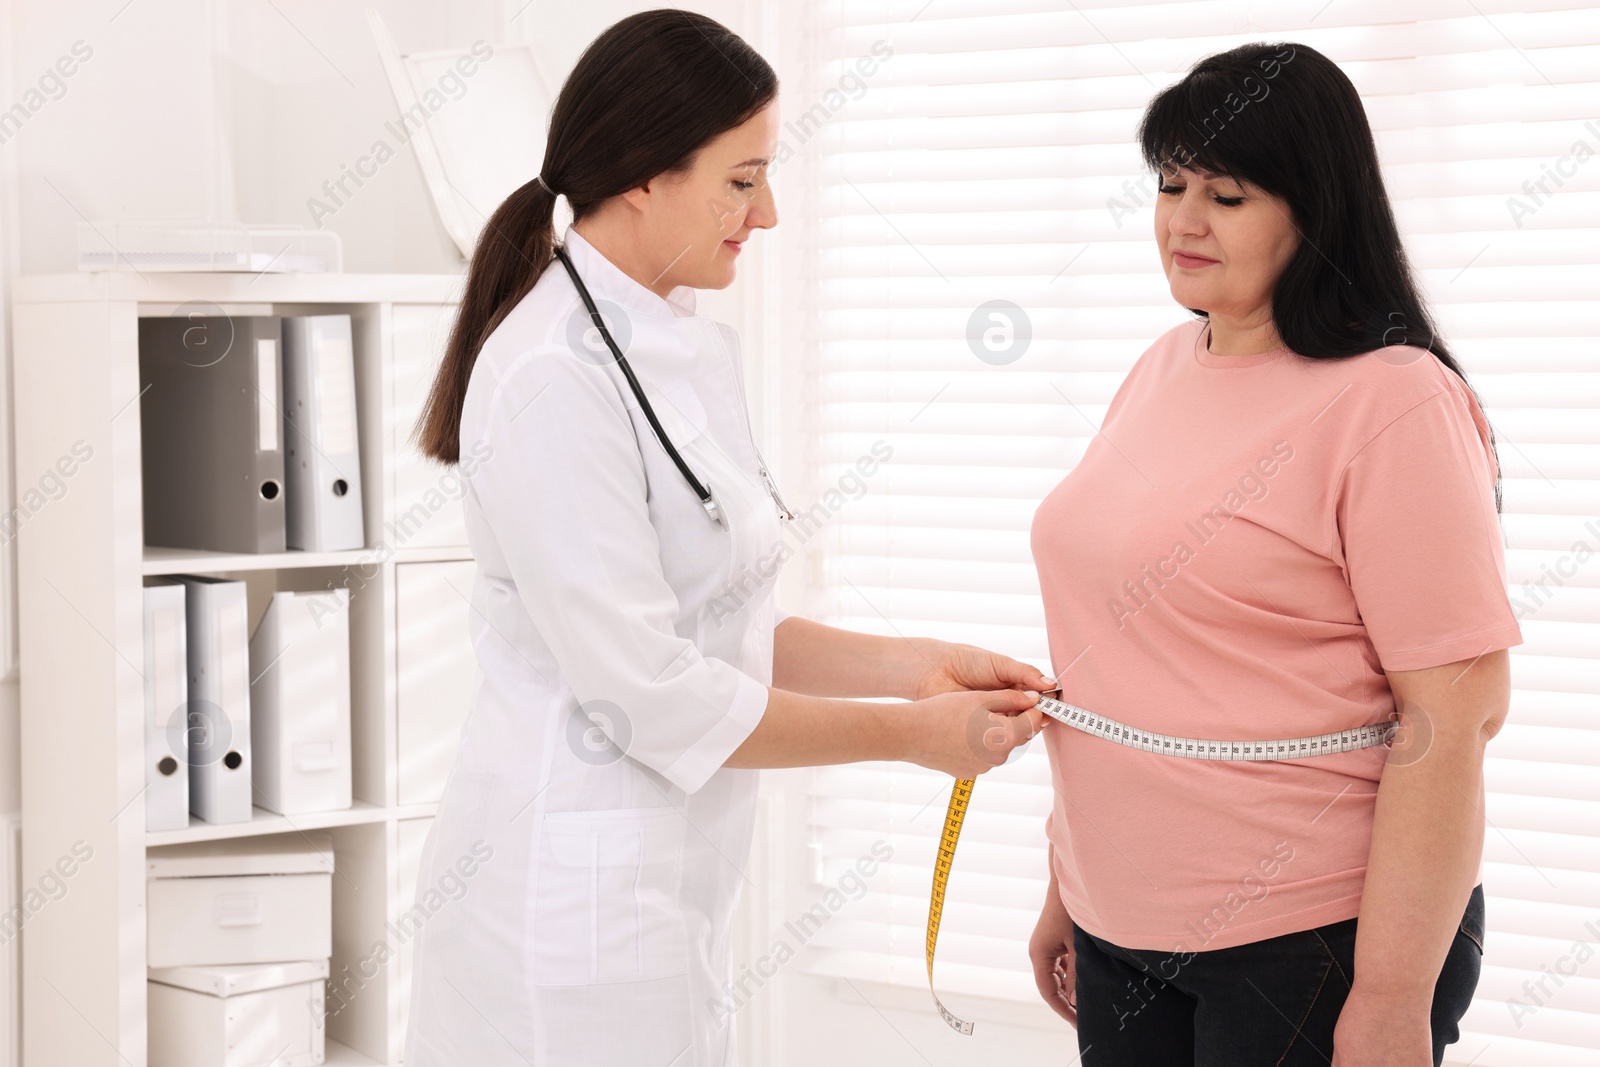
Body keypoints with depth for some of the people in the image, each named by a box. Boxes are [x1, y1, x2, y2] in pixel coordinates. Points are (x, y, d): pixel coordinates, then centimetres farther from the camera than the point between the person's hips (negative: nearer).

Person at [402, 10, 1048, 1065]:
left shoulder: (690, 349, 9)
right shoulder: (554, 377, -18)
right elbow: (646, 686, -19)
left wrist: (915, 664, 3)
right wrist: (911, 734, -11)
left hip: (672, 882, 8)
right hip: (576, 890, -8)